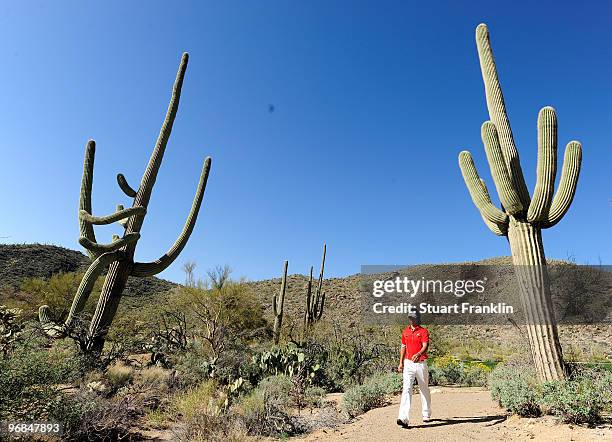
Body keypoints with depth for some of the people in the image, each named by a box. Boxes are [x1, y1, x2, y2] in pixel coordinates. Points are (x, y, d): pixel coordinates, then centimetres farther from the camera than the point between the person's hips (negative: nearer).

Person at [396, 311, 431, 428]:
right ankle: (403, 418, -15)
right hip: (408, 364, 2)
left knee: (424, 389, 14)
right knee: (406, 389, -9)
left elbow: (425, 346, -19)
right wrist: (401, 363, 14)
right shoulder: (405, 332, 9)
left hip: (421, 363, -2)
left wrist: (419, 354, -39)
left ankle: (426, 414, 34)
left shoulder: (423, 331, -6)